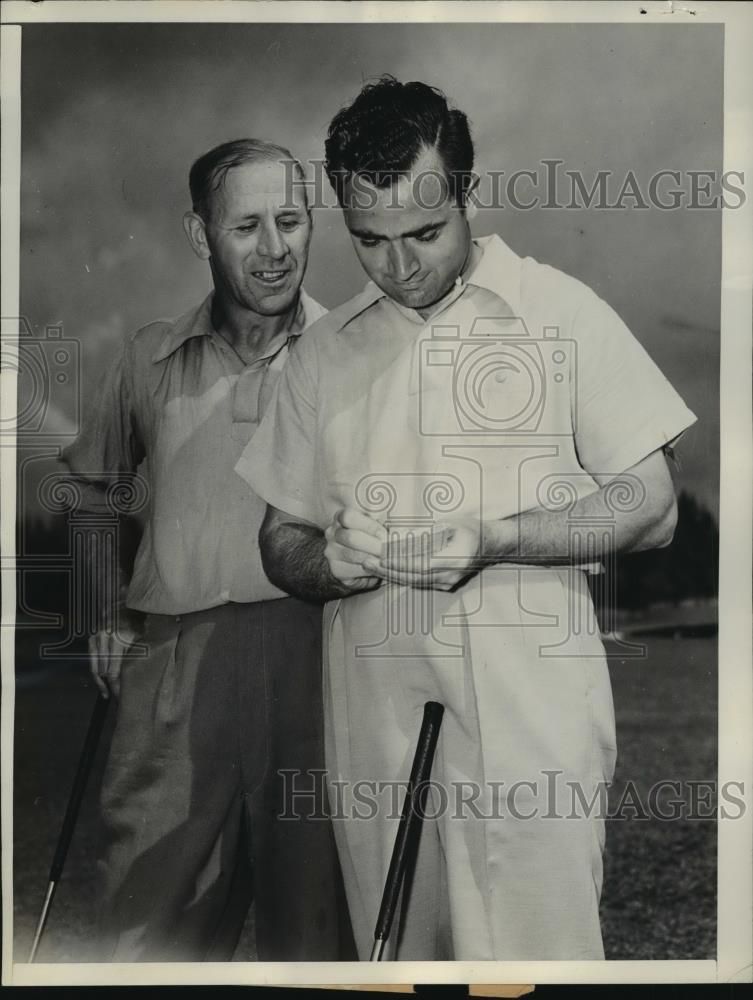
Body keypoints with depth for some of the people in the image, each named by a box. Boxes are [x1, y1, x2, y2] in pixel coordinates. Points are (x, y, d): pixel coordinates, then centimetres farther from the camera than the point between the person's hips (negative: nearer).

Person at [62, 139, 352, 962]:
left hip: (319, 654, -1)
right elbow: (90, 487, 27)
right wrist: (108, 616, 18)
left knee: (317, 926, 6)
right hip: (174, 669, 2)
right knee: (148, 929, 3)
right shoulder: (148, 359, 13)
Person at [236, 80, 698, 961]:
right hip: (374, 731, 3)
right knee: (395, 954, 9)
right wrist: (332, 560, -10)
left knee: (539, 953, -4)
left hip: (535, 730, -3)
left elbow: (651, 507, -1)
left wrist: (492, 538, -15)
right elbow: (280, 543, 14)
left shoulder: (560, 313, 2)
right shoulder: (323, 352, 11)